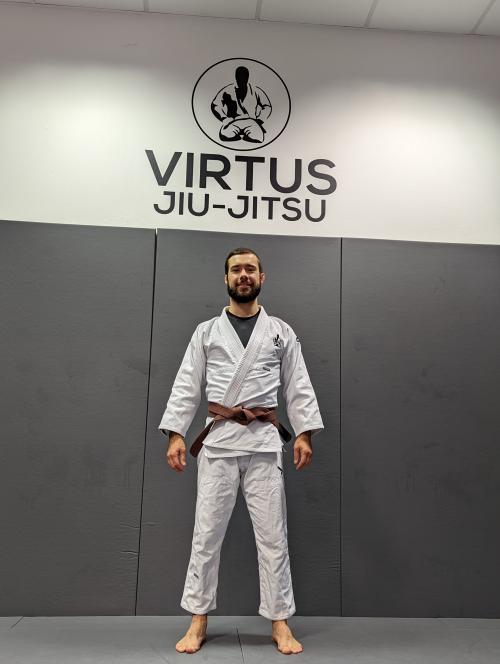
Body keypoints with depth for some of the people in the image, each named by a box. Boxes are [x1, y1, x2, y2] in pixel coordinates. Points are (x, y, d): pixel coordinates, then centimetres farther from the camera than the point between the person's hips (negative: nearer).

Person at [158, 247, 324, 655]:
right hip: (218, 440, 1)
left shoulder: (281, 332, 9)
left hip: (264, 441, 0)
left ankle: (280, 623, 16)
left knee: (273, 533, 4)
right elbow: (186, 387, 5)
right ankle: (199, 621, 19)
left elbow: (298, 387, 5)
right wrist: (175, 434, -4)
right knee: (207, 532, 5)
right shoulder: (207, 331, 9)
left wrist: (305, 433, -6)